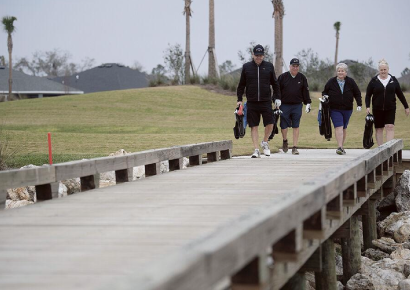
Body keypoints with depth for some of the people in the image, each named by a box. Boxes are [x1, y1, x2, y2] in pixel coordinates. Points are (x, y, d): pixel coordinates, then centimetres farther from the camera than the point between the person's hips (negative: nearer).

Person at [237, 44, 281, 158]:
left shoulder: (269, 66, 7)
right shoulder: (246, 67, 6)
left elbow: (275, 84, 12)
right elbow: (241, 85, 11)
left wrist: (277, 98, 7)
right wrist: (239, 99, 5)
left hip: (266, 101, 0)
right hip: (252, 102, 0)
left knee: (270, 124, -6)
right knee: (254, 126, 0)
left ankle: (264, 142, 20)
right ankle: (256, 149, 6)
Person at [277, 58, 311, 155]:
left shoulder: (302, 78, 7)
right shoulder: (283, 77, 1)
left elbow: (305, 91, 10)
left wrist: (308, 103, 5)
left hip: (297, 106, 1)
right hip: (284, 105, -1)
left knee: (296, 127, -1)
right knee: (284, 126, -1)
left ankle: (295, 147, 4)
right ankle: (285, 141, 28)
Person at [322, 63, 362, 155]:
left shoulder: (351, 82, 2)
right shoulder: (331, 82, 0)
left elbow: (357, 94, 8)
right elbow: (324, 92, 11)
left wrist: (359, 105, -1)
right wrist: (325, 96, -11)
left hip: (347, 109, 2)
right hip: (335, 109, -2)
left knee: (344, 128, 11)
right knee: (338, 127, -15)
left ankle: (341, 146, 23)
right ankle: (340, 147, -20)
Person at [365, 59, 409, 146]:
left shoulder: (393, 80, 6)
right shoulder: (374, 81, 1)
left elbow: (400, 94, 11)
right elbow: (368, 95, 1)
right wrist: (367, 107, -11)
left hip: (390, 109, 0)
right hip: (377, 109, 0)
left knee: (390, 127, -12)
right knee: (379, 129, 5)